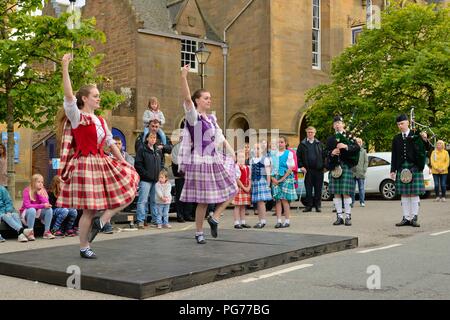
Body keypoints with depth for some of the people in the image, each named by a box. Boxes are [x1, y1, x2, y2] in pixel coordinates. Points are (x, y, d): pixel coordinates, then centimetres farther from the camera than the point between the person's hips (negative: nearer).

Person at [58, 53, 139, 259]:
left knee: (128, 191, 3)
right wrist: (65, 68, -30)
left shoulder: (100, 121, 13)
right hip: (86, 165, -8)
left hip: (102, 164, 8)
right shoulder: (77, 117, -8)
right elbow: (68, 96, -24)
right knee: (89, 209, -4)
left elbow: (111, 143, 18)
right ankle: (84, 248, 11)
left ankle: (101, 221, 5)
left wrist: (123, 163, 14)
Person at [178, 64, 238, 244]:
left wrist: (230, 151, 6)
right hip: (201, 162, -7)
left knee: (231, 191, 6)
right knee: (203, 200, -2)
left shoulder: (211, 118, 14)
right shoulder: (193, 116, -7)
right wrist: (184, 77, -34)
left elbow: (220, 136, 18)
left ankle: (214, 218, 14)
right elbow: (187, 98, -23)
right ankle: (199, 233, 11)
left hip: (215, 161, 7)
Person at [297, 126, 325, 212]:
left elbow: (324, 156, 9)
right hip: (307, 170, -1)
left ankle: (317, 205, 11)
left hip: (318, 170, 1)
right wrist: (301, 166, -6)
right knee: (308, 189, 2)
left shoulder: (319, 144, 10)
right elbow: (298, 156, 5)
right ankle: (309, 205, 8)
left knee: (318, 189, 4)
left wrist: (323, 166, -1)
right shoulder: (302, 144, 6)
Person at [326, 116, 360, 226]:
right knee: (336, 193, 3)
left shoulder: (349, 136, 8)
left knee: (346, 193, -6)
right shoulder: (330, 139, 18)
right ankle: (339, 216, 9)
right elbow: (326, 152, 13)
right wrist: (331, 153, -8)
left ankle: (348, 217, -1)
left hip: (346, 166, -3)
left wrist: (346, 146, -20)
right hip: (334, 168, 3)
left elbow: (357, 147, -6)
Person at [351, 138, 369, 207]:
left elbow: (366, 162, 4)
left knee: (361, 188, 5)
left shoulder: (363, 151, 4)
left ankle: (362, 202, 10)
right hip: (352, 173, 1)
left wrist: (364, 170, -5)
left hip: (361, 173, -1)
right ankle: (352, 202, 12)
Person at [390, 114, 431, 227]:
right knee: (404, 194, 5)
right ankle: (406, 218, 10)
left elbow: (427, 149, -5)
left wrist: (425, 140, -24)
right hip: (402, 169, 3)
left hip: (414, 168, -3)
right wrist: (393, 170, 8)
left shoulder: (416, 135, 2)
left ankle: (414, 218, 5)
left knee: (414, 193, 0)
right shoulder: (396, 139, 11)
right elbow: (394, 156, 12)